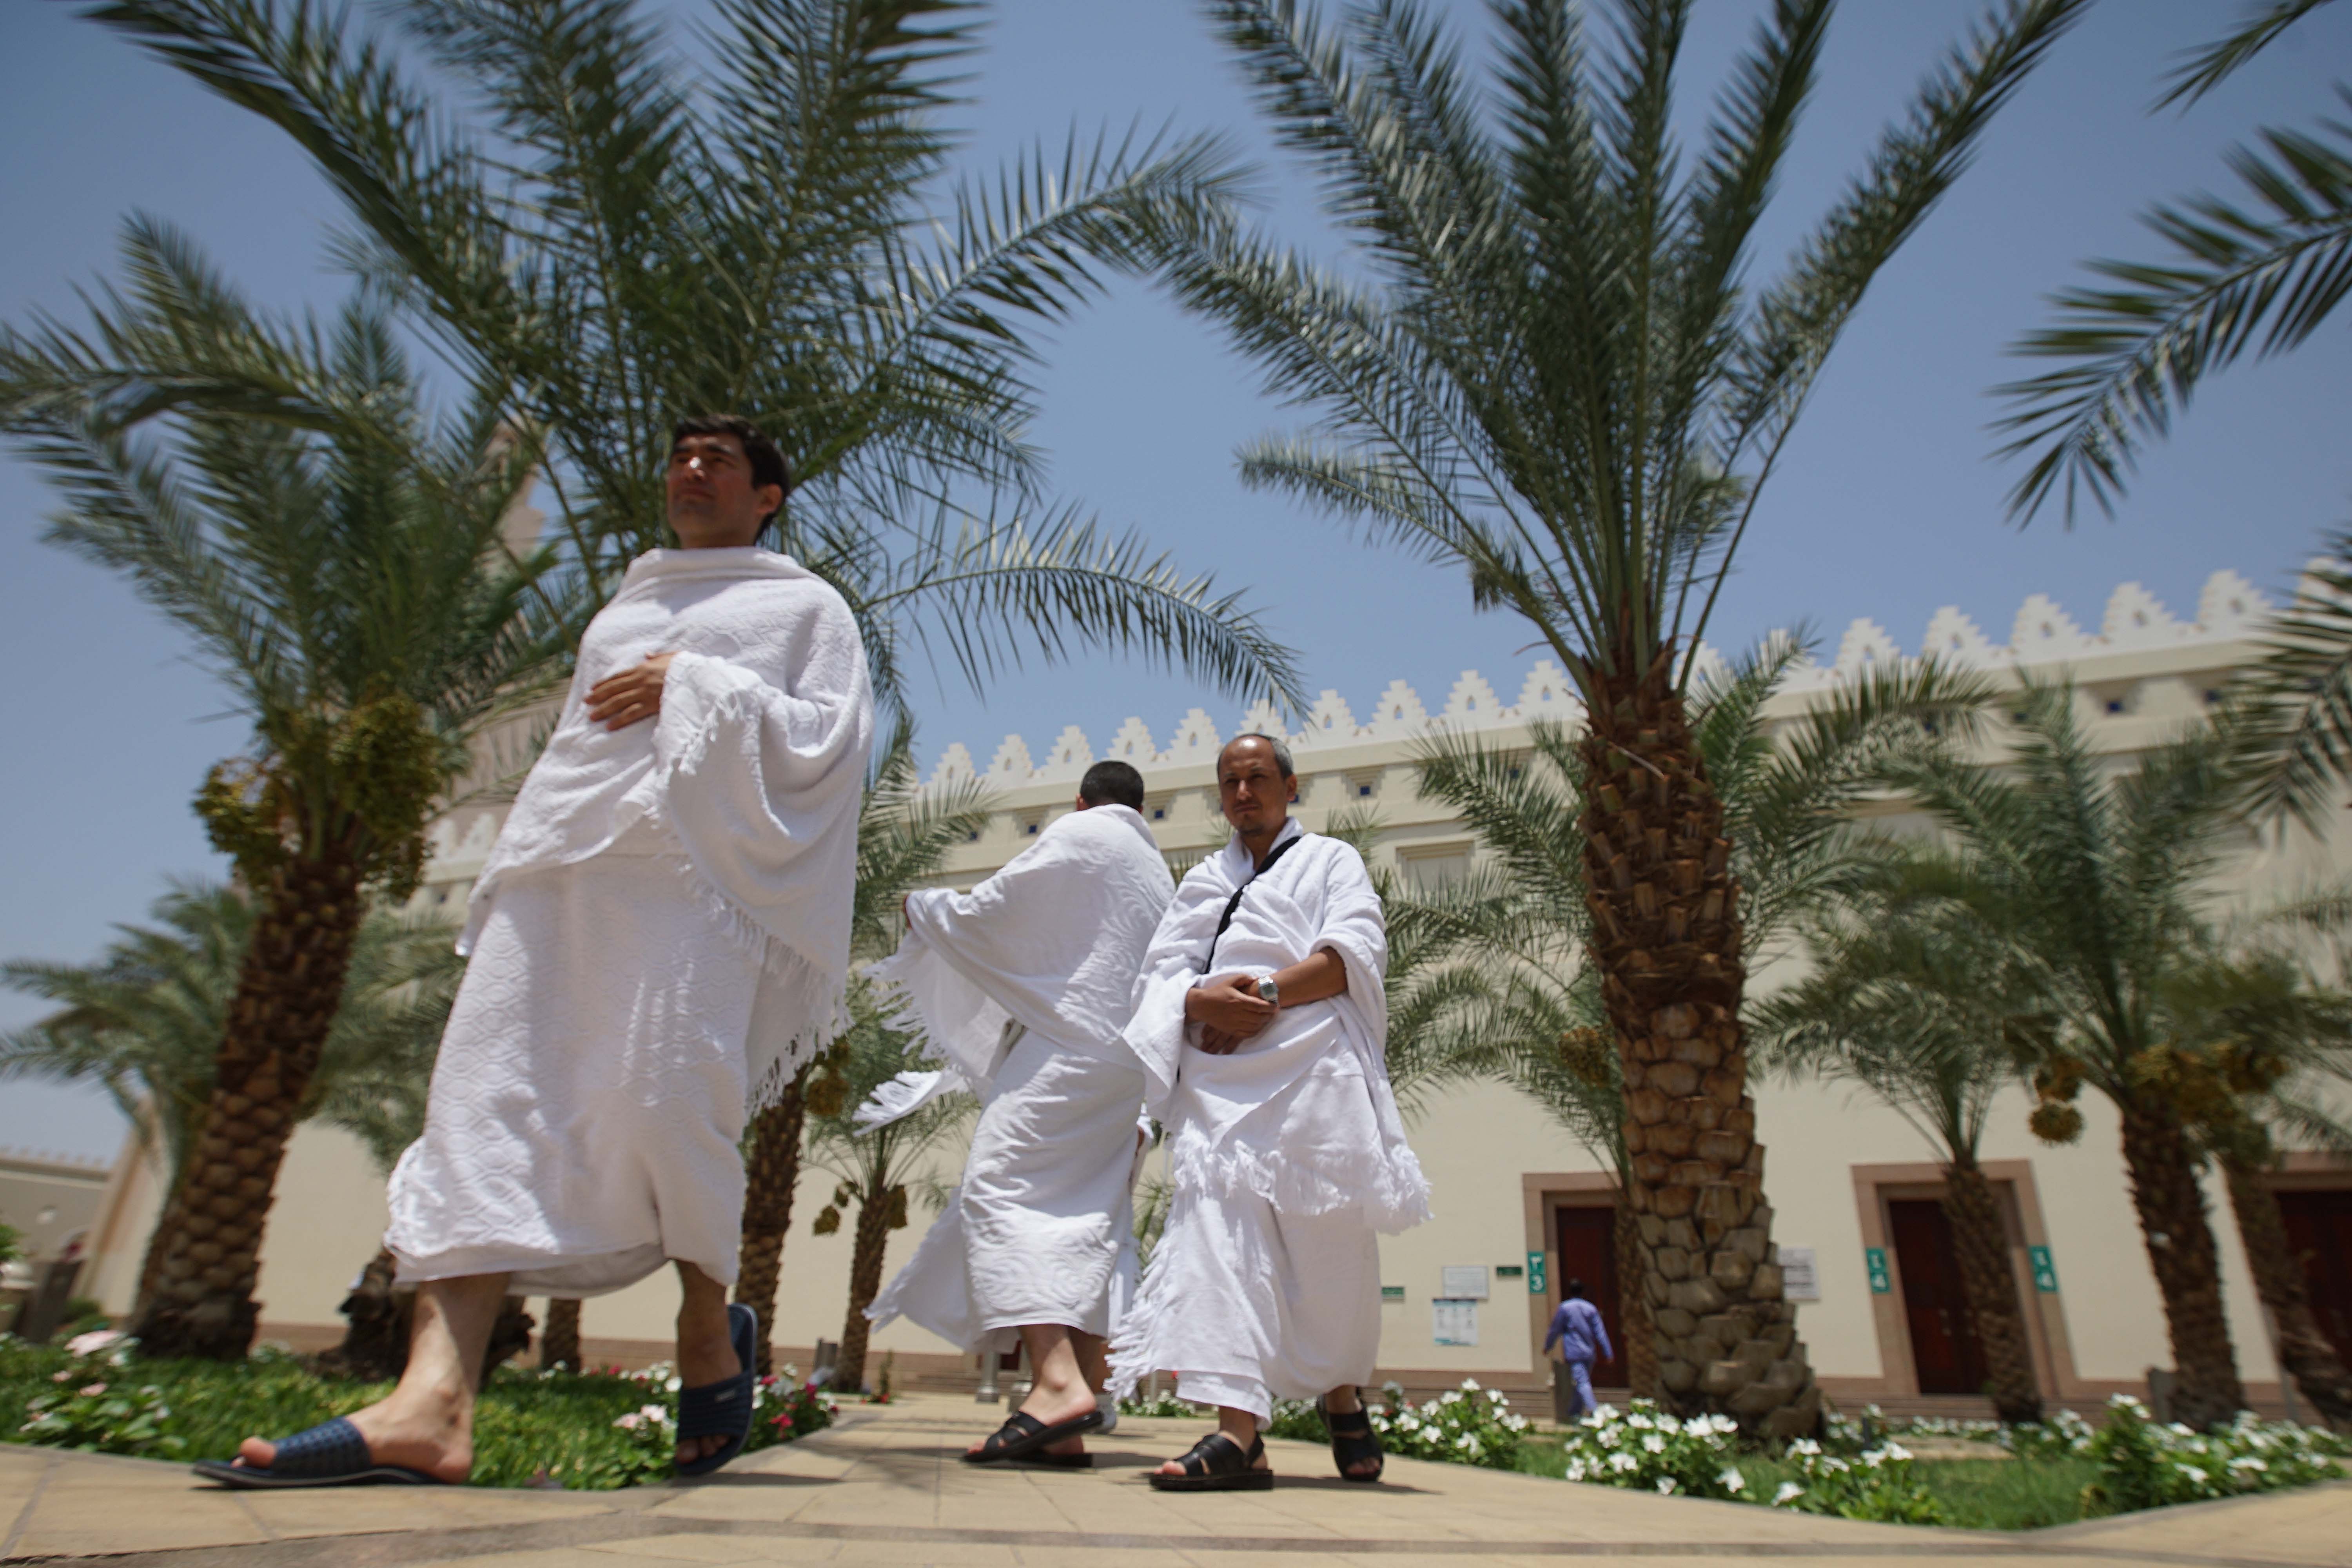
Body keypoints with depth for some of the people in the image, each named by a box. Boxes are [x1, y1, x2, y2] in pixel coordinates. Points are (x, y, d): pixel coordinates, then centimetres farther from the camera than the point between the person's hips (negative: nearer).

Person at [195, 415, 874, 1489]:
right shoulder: (624, 607, 33)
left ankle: (710, 1323, 8)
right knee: (490, 1093, -12)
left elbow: (833, 737, 1)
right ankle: (435, 1403, -19)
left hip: (696, 867, -6)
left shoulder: (804, 605, 16)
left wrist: (698, 690, -6)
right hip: (562, 873, 6)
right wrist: (524, 861, 19)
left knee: (662, 1103, -17)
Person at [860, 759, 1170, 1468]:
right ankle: (1073, 1418, 0)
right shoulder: (1158, 872, 25)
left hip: (1068, 1042, -8)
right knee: (1085, 1223, 4)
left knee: (999, 1190, -14)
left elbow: (988, 914, 0)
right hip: (1126, 1069, 8)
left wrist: (925, 905, 18)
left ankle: (1058, 1380, -29)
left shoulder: (1076, 835, 2)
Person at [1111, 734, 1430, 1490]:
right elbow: (1162, 970, 13)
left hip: (1311, 1072, -2)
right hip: (1220, 1079, 3)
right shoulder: (1202, 881, 26)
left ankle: (1343, 1399, 27)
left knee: (1330, 1244, 2)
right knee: (1220, 1226, -14)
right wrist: (1202, 1000, -10)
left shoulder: (1331, 860, 17)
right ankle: (1238, 1433, -18)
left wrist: (1267, 992, -12)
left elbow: (1355, 953, -1)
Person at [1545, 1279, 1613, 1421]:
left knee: (1582, 1383, -12)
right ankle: (1575, 1413, 24)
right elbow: (1600, 1332, 3)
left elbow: (1555, 1330, 1)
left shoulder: (1564, 1308, -4)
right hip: (1590, 1353, 5)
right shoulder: (1591, 1308, 7)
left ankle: (1595, 1412, -29)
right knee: (1582, 1383, 16)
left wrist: (1547, 1347, 14)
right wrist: (1608, 1353, 6)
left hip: (1574, 1354, -5)